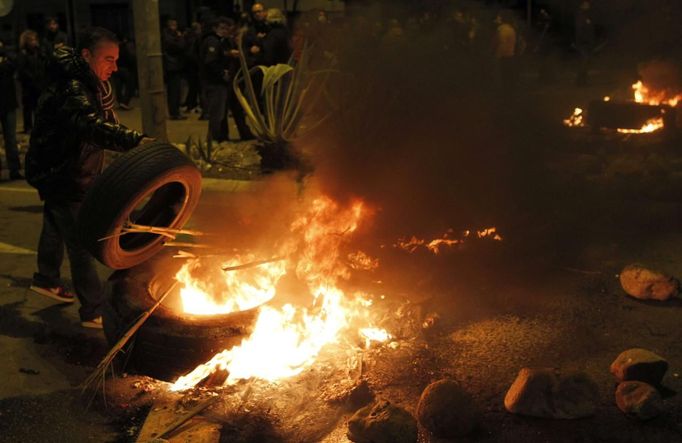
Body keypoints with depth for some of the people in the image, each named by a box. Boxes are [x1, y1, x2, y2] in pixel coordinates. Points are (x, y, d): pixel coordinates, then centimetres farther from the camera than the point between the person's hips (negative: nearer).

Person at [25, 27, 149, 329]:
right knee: (81, 244, -8)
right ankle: (93, 313, -2)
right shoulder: (70, 91, -30)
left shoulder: (88, 83, 3)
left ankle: (46, 279, 49)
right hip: (61, 177, -11)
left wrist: (103, 87, -8)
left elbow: (107, 119, 3)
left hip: (64, 173, 11)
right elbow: (93, 127, -51)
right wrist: (136, 141, -62)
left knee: (56, 227, 28)